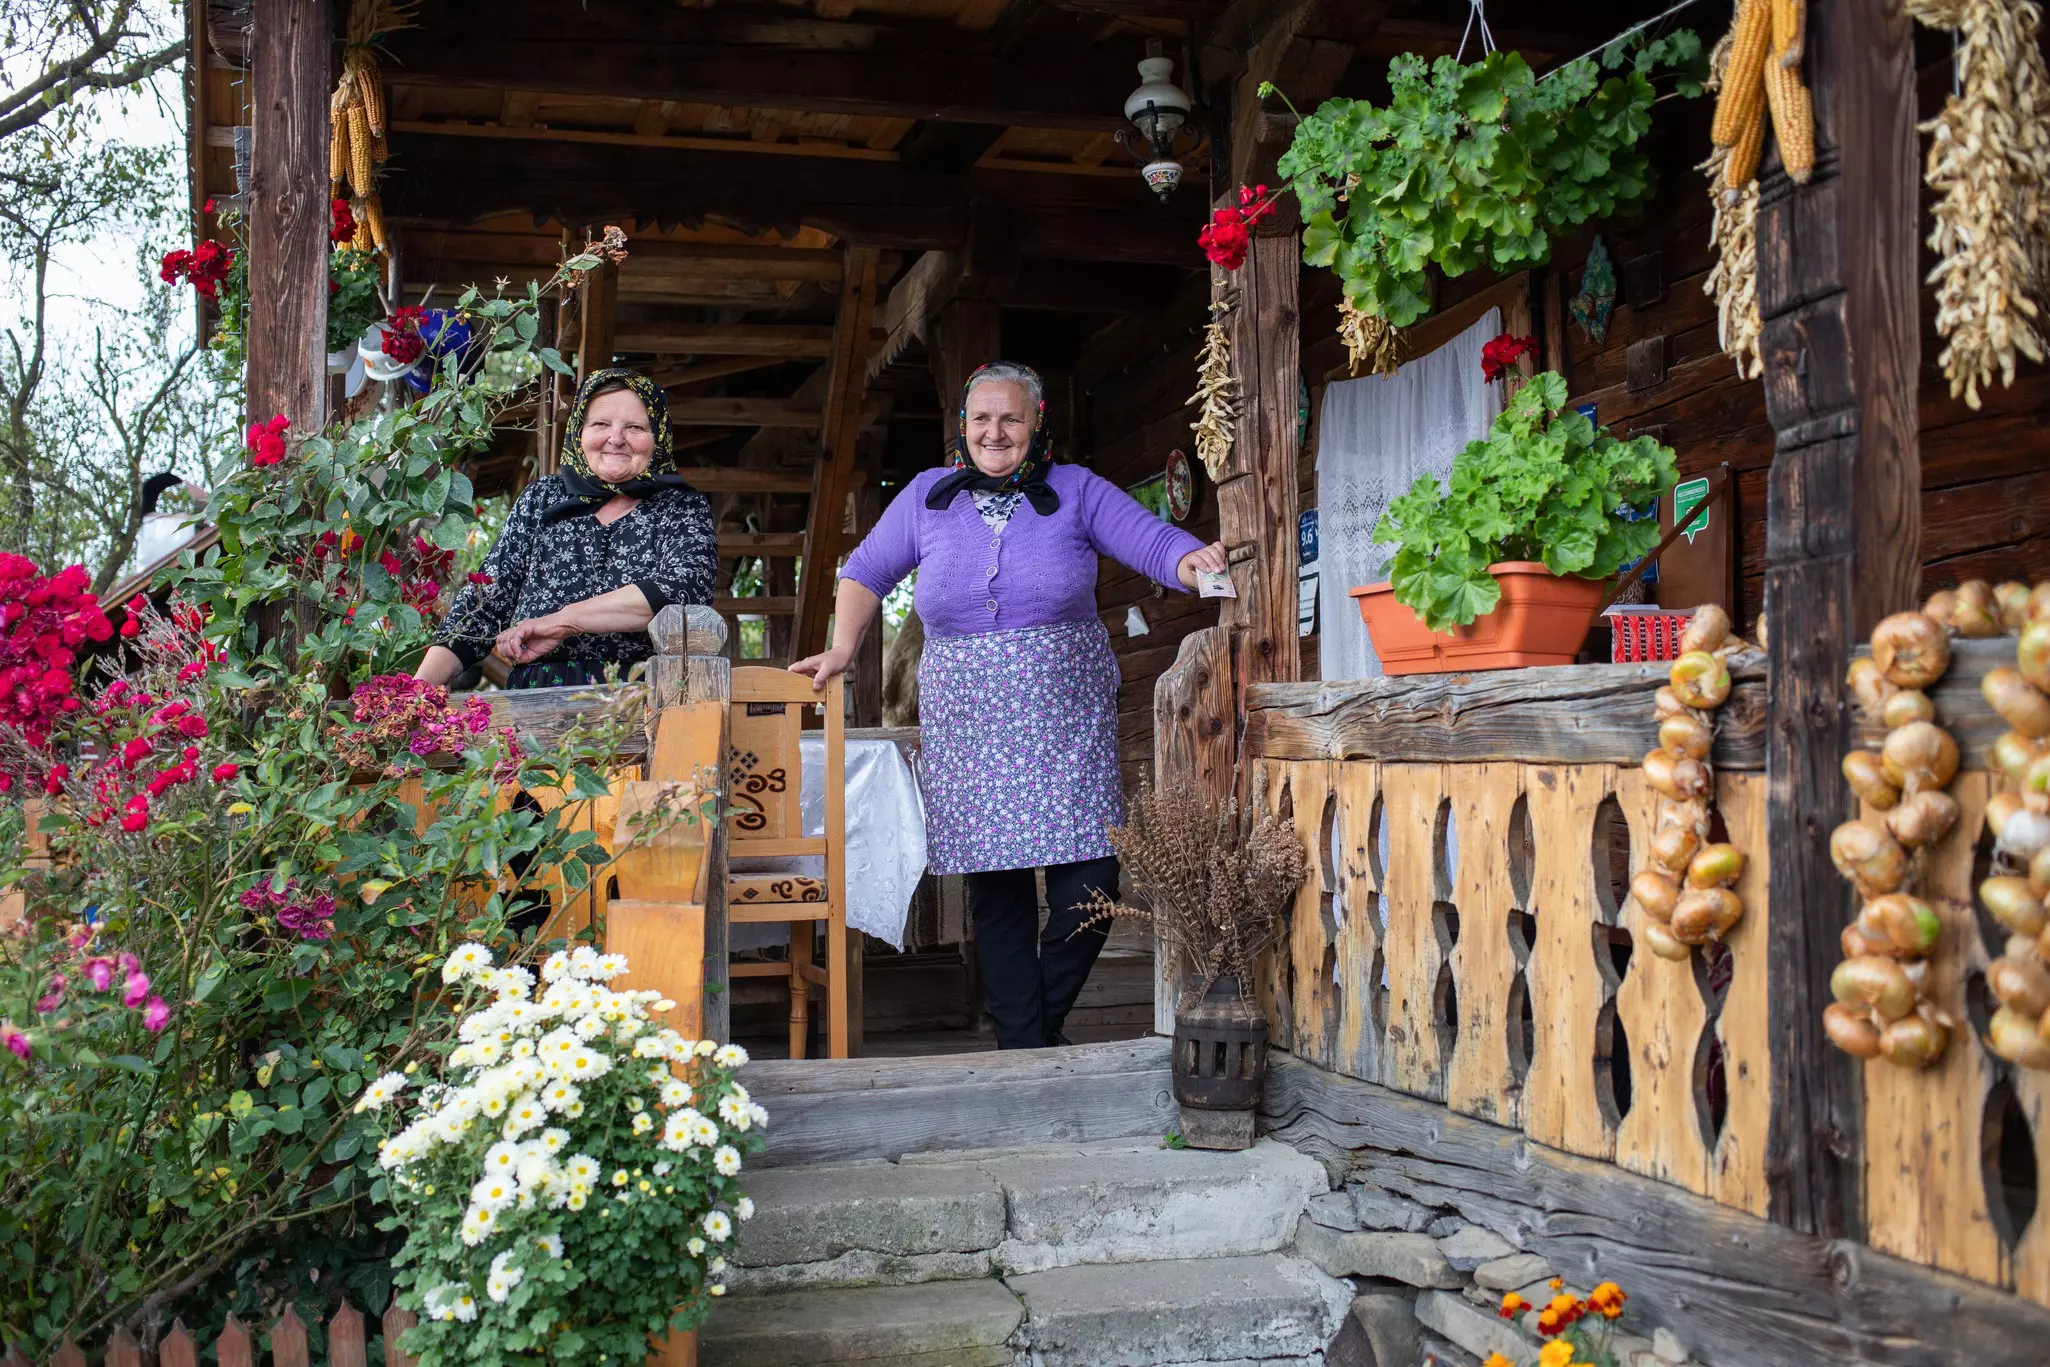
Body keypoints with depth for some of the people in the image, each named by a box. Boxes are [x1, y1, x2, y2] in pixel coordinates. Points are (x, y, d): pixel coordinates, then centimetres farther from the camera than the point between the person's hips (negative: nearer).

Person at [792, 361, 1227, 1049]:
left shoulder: (1076, 491, 6)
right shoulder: (928, 496, 10)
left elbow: (1152, 540, -4)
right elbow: (865, 573, 18)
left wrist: (1195, 561, -25)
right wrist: (842, 650, 7)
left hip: (1068, 725, -1)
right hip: (968, 727, 1)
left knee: (1089, 885, -8)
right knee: (996, 891, 2)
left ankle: (1044, 1020, 16)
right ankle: (1021, 1045, 11)